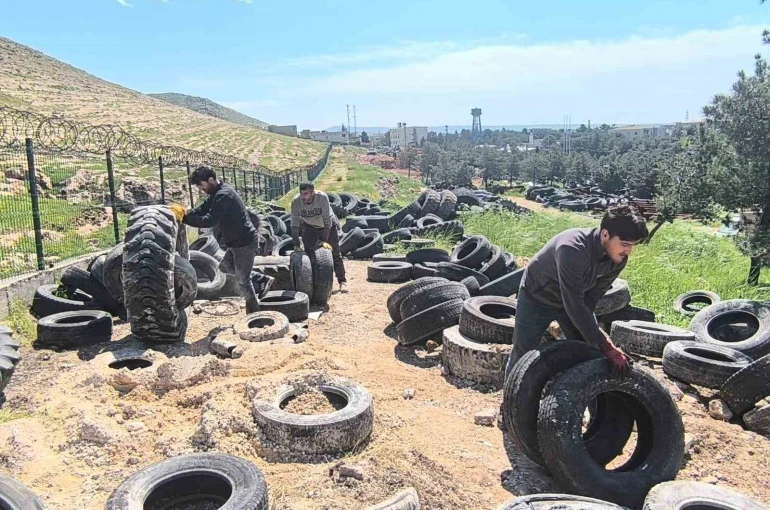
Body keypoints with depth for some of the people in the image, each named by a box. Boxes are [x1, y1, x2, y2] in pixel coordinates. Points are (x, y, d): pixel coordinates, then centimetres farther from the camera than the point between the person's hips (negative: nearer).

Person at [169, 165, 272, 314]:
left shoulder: (223, 195, -24)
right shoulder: (217, 193, 8)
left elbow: (209, 221, -31)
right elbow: (201, 209, 7)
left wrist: (184, 218, -28)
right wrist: (185, 212, -11)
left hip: (244, 242, -10)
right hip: (237, 241, 10)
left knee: (242, 280, 2)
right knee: (225, 266, 24)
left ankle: (254, 314, 17)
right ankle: (262, 279, 25)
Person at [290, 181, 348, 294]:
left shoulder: (322, 197, -35)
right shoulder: (296, 201, -27)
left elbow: (327, 220, -32)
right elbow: (295, 224, -23)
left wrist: (324, 240, -35)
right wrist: (296, 244, -25)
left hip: (328, 225, -2)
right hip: (309, 227, 2)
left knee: (335, 254, 1)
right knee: (309, 253, -5)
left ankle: (342, 281, 12)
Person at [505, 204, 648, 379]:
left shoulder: (618, 257, -19)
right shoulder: (572, 249, -41)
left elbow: (593, 295, -10)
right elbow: (574, 306, -40)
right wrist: (606, 347, -37)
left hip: (576, 300, 6)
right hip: (537, 299, -6)